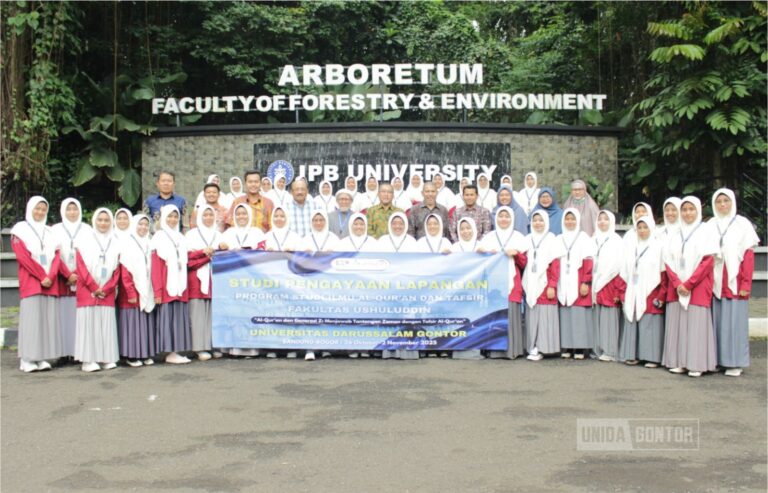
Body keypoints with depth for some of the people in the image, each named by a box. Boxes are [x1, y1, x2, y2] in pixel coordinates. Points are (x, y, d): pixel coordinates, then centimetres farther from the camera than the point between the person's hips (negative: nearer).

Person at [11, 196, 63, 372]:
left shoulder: (50, 232, 18)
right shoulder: (20, 229, 5)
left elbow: (56, 256, 8)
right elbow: (23, 256, -7)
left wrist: (50, 276, -10)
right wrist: (41, 276, -13)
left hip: (50, 283, 4)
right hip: (30, 282, -4)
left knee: (48, 318, -1)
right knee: (31, 318, -8)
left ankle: (42, 358, 1)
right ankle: (26, 359, -7)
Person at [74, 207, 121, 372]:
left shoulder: (116, 243, 10)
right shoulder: (84, 242, 3)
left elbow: (117, 270, 6)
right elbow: (81, 268, -3)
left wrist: (106, 289, -6)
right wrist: (94, 288, -10)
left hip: (108, 293, 2)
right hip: (87, 291, -2)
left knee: (107, 323, 0)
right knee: (89, 322, -5)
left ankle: (107, 358, 4)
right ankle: (88, 360, -5)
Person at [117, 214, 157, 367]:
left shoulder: (149, 245, 14)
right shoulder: (127, 244, -3)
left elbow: (153, 270, 13)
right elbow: (124, 271, -9)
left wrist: (154, 291, 4)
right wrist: (131, 293, -14)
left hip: (147, 291, 5)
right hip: (132, 291, -5)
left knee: (147, 322, 6)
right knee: (133, 322, -3)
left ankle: (146, 354, 11)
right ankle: (131, 355, 2)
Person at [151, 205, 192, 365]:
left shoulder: (181, 238, 17)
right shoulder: (159, 238, -2)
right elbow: (155, 267, -9)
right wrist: (157, 291, -15)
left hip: (180, 285, 6)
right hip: (167, 286, -6)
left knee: (180, 317, 5)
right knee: (168, 317, -4)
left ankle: (178, 351, 9)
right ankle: (170, 353, -1)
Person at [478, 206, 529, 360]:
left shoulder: (518, 237, 11)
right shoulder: (489, 237, 14)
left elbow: (524, 263, 9)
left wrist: (516, 253, -9)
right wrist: (489, 254, -7)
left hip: (512, 282, -1)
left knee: (511, 312, -7)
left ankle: (511, 349, -2)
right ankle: (494, 349, -2)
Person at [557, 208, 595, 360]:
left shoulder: (584, 238, 3)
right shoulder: (558, 239, 14)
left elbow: (588, 262, -4)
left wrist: (586, 282, -12)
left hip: (578, 284, -3)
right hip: (563, 285, 3)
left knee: (579, 315, -5)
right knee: (565, 314, 2)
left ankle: (580, 348, -1)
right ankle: (566, 347, 6)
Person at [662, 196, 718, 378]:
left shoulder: (707, 230, 1)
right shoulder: (676, 233, 13)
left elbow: (708, 261, -8)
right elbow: (668, 261, 7)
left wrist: (688, 284, -13)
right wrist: (677, 284, -8)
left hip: (699, 286, -4)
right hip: (677, 287, 4)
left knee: (697, 324, -5)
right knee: (676, 324, 2)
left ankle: (697, 365, -2)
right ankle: (678, 362, 7)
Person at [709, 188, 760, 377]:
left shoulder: (742, 224, 2)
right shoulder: (710, 225, 10)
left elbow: (749, 255, -2)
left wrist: (746, 283, -9)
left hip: (735, 281, -3)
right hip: (715, 281, 3)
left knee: (735, 321, -2)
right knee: (717, 320, 2)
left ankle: (735, 362, 4)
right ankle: (717, 359, 9)